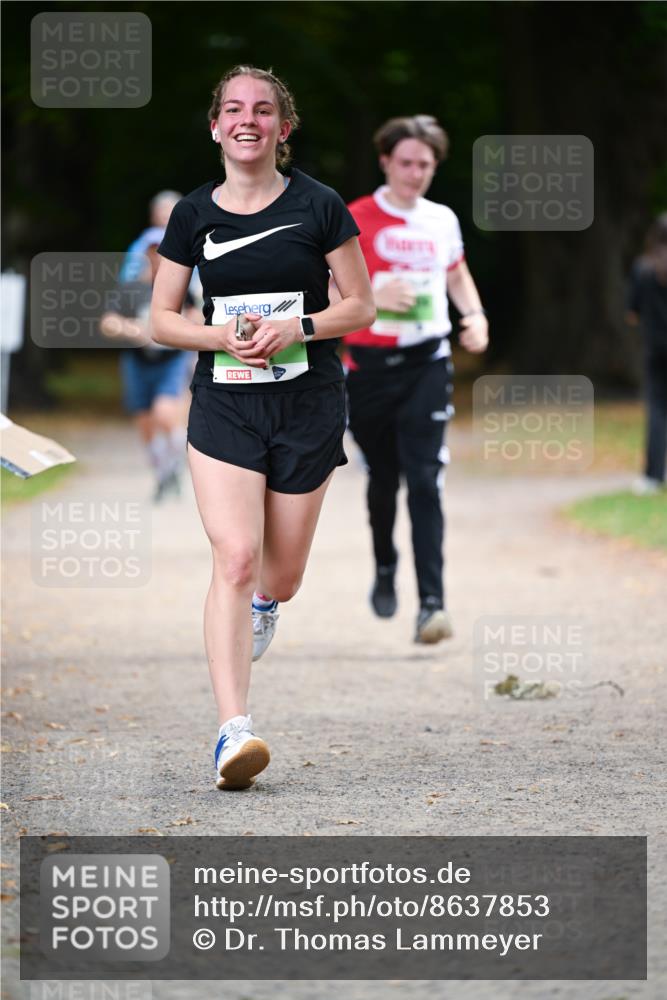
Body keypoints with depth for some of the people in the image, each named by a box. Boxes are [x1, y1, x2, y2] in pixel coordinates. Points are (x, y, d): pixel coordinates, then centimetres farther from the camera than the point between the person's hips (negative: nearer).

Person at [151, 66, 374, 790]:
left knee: (280, 575, 9)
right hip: (223, 404, 0)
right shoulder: (194, 214, 3)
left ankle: (262, 603, 50)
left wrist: (296, 328, -15)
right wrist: (224, 336, -12)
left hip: (307, 406, 0)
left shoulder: (318, 206, -2)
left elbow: (360, 305, 3)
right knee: (235, 557, -18)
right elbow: (162, 320, 7)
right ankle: (233, 731, -24)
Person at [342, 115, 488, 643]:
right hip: (370, 363, -1)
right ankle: (385, 569, 40)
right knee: (383, 478, 12)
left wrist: (476, 316, 8)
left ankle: (432, 603, -18)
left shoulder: (442, 220, 9)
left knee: (424, 481, -12)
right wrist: (374, 296, -19)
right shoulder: (356, 220, -3)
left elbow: (457, 275, 27)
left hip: (427, 362, 1)